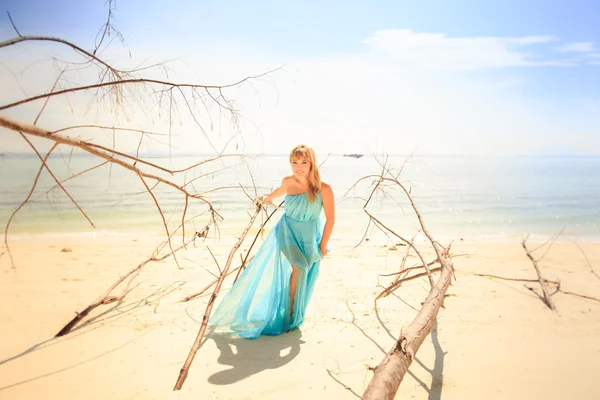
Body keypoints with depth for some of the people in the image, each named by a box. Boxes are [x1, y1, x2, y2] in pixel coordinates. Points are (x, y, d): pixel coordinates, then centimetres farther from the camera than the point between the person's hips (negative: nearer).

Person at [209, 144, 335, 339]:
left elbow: (330, 219, -13)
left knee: (302, 273, 8)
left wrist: (322, 246, -8)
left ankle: (294, 315, 28)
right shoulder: (288, 182, -12)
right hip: (287, 231, 0)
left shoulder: (323, 189, -23)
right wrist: (265, 199, 34)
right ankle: (289, 315, -1)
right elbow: (280, 191, 14)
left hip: (309, 237, 0)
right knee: (298, 267, -16)